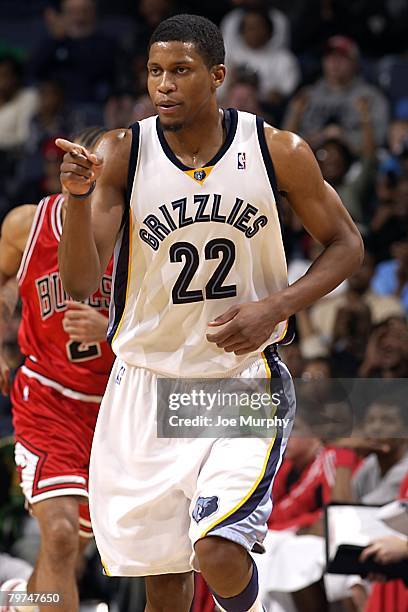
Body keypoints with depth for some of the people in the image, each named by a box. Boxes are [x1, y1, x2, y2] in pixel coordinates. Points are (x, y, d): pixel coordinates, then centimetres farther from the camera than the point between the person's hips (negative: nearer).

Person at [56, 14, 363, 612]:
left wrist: (277, 307, -12)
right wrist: (79, 197, -33)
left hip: (245, 377, -2)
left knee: (218, 556, -20)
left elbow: (345, 244, 4)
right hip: (146, 382, 2)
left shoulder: (279, 153, -9)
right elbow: (80, 284, -15)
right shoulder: (120, 154, -9)